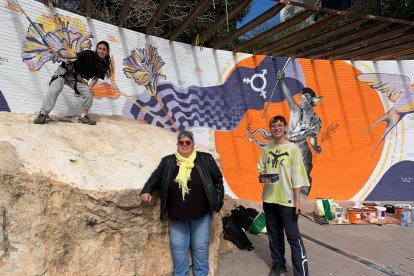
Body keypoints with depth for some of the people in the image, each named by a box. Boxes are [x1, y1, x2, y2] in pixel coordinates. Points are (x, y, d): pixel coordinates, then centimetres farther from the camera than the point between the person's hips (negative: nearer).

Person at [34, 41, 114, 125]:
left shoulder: (104, 66, -5)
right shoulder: (89, 54, -17)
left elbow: (96, 77, 4)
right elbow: (73, 56, -15)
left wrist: (91, 86, -14)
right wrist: (56, 52, -26)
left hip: (76, 79, 4)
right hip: (64, 71, -4)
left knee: (90, 93, -12)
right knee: (54, 90, -20)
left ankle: (83, 116, 1)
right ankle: (43, 114, -14)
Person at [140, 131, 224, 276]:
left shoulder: (205, 159, -5)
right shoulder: (167, 162, -1)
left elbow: (218, 180, 1)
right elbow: (155, 178, 10)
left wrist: (217, 203, -2)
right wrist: (146, 190, -7)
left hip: (201, 214, -1)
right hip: (177, 216, 2)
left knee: (201, 247, 13)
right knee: (178, 248, 12)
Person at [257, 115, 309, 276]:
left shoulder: (293, 148, -6)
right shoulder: (266, 149, 5)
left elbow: (297, 176, -8)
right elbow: (261, 169, 12)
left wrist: (297, 200, -11)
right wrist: (262, 176, -11)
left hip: (287, 199, -4)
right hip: (269, 198, 4)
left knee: (293, 236, 2)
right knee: (274, 234, 16)